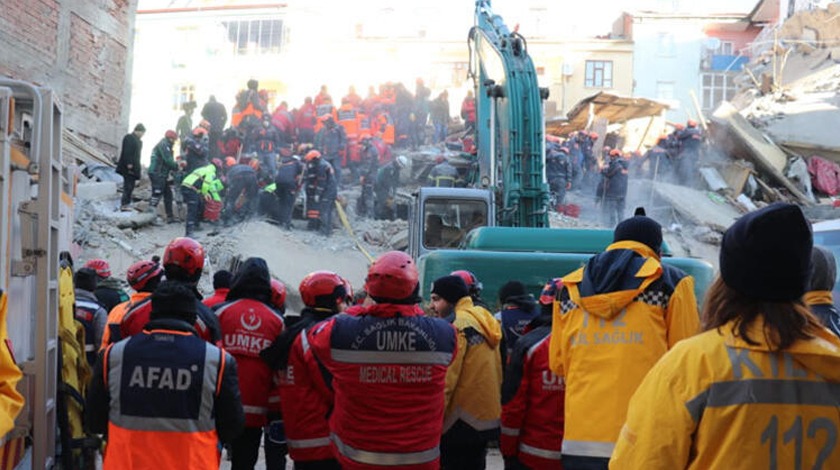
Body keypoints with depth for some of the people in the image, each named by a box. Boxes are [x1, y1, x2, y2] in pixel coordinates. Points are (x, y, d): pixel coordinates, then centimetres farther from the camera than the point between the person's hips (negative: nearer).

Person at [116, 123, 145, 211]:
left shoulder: (139, 141, 20)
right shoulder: (129, 138, -7)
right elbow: (127, 152, -16)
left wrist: (139, 167, 19)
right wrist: (129, 164, -23)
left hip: (134, 167, 9)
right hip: (128, 167, -9)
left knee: (130, 186, 7)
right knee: (128, 185, -11)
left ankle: (127, 204, 9)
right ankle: (124, 204, -12)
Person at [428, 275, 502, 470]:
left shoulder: (454, 325, -14)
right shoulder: (484, 321, 12)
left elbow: (445, 380, -20)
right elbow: (497, 373, 14)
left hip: (459, 424, -9)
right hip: (486, 419, 9)